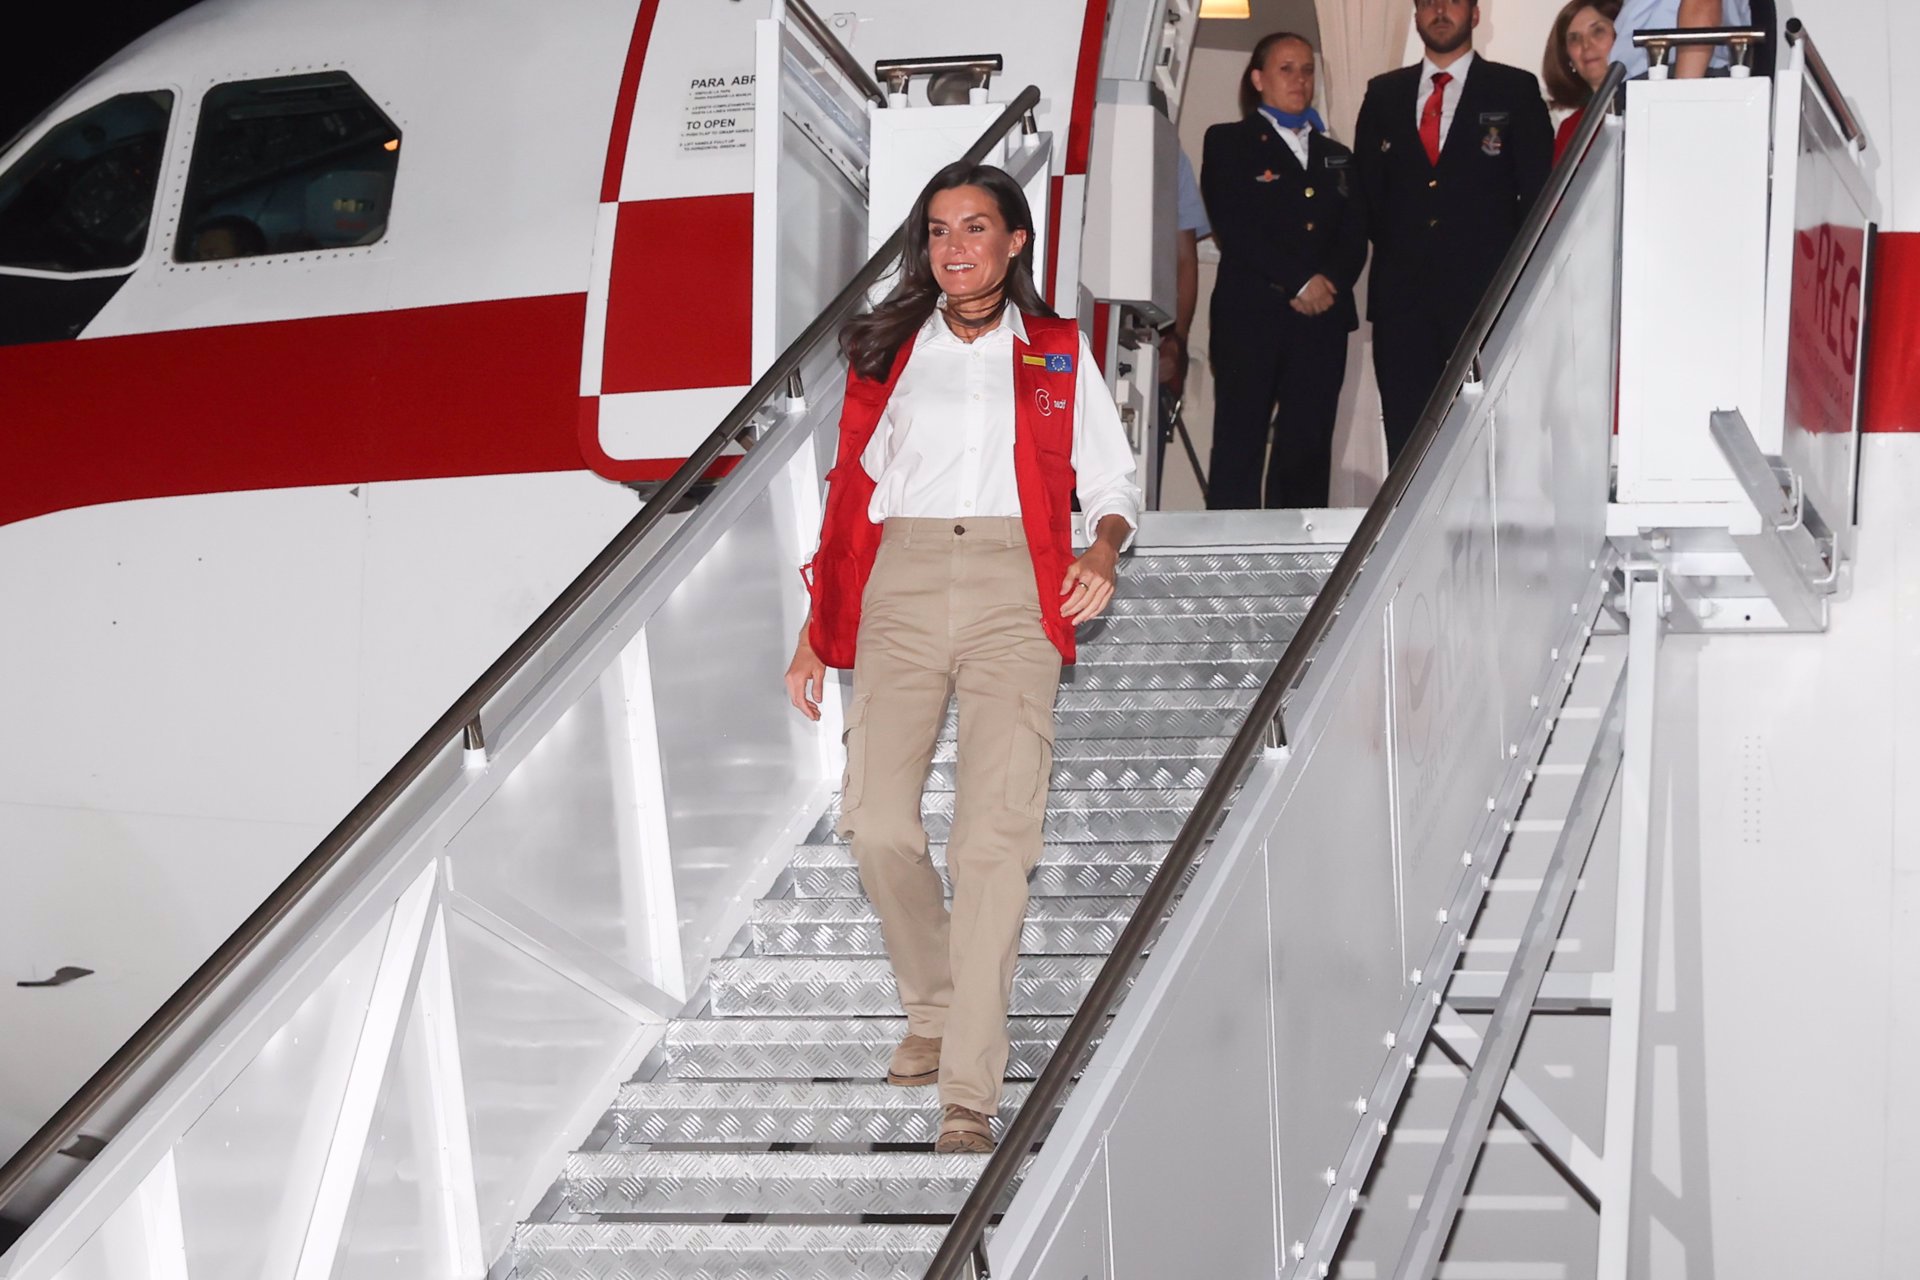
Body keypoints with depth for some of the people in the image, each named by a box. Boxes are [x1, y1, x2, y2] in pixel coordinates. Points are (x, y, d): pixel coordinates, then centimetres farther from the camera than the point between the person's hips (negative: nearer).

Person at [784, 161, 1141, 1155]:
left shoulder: (1060, 355, 17)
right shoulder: (888, 351, 20)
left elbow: (1110, 481, 16)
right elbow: (850, 488, 19)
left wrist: (1104, 548, -7)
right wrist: (816, 633, 14)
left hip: (1011, 589, -2)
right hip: (898, 587, 2)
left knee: (995, 834, -15)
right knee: (876, 823, -12)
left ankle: (969, 1095, -17)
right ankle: (934, 1011, 14)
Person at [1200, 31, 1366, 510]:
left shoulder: (1336, 156, 22)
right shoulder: (1229, 142, 7)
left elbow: (1355, 237, 12)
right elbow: (1233, 228, -6)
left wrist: (1330, 283, -9)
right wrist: (1299, 282, -12)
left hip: (1322, 322, 4)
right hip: (1250, 318, -4)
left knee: (1308, 450, 0)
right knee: (1239, 448, -7)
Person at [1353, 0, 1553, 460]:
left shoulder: (1515, 90, 7)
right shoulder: (1383, 94, 15)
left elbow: (1537, 192, 4)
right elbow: (1365, 189, 17)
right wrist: (1394, 248, 5)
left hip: (1486, 291, -3)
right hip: (1402, 293, 3)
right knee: (1405, 435, -1)